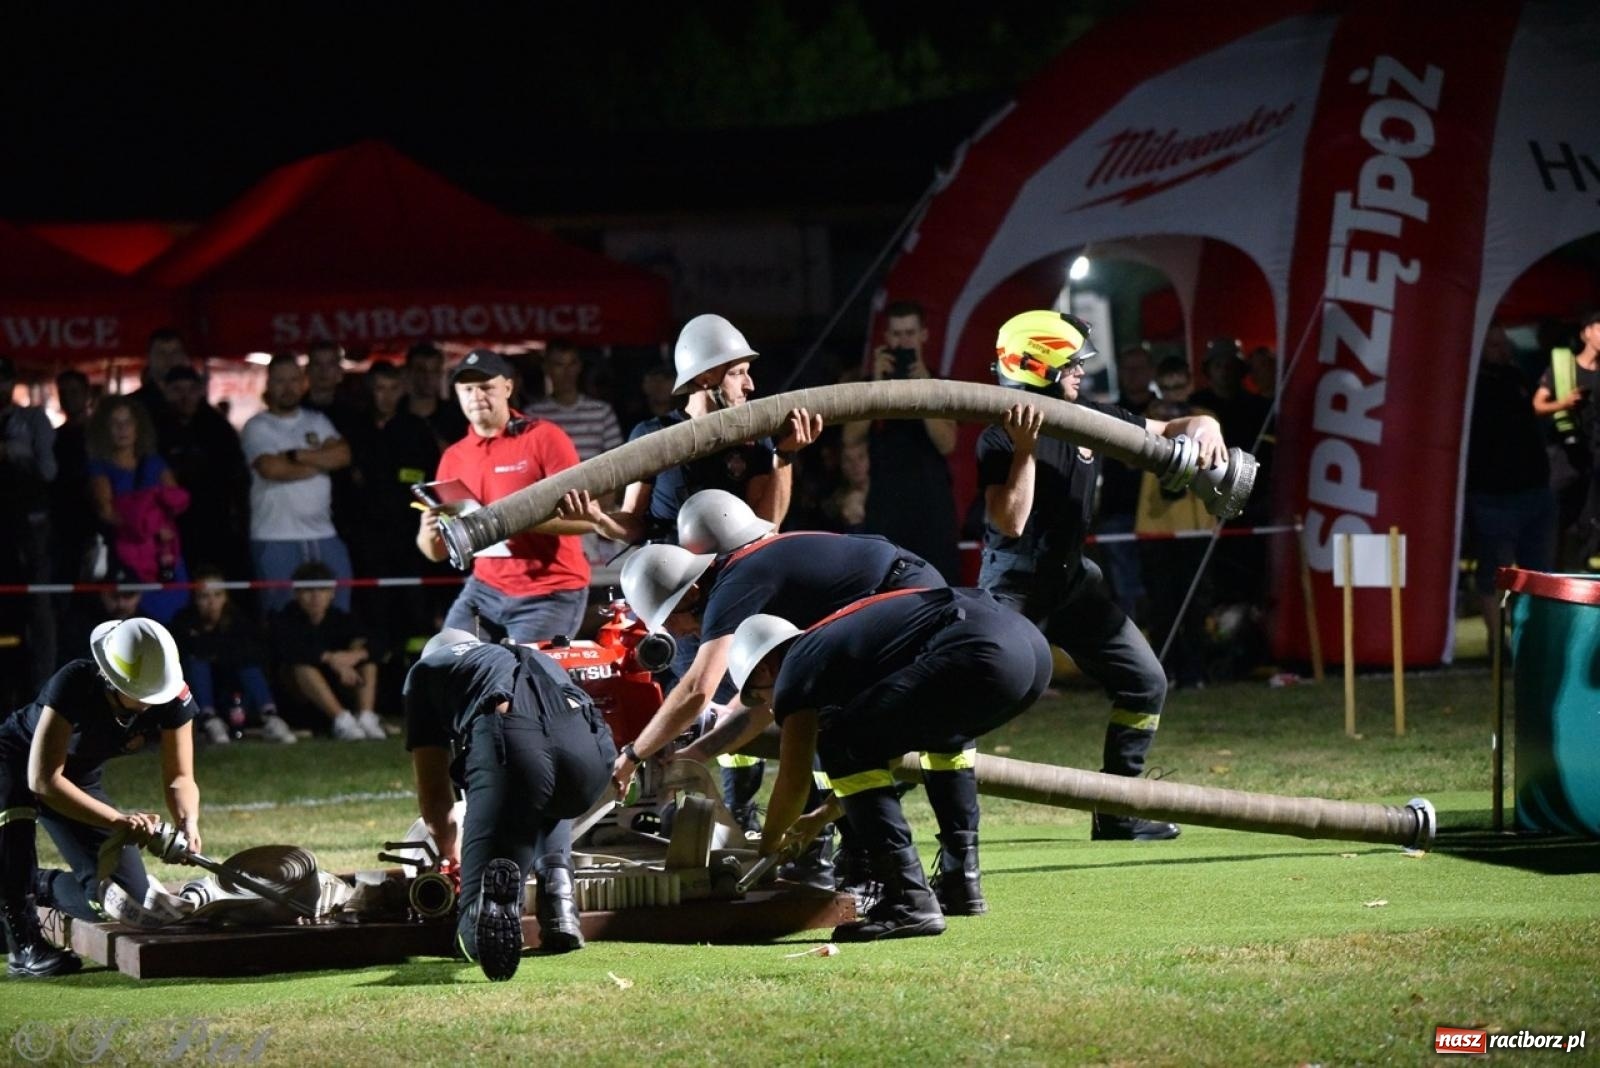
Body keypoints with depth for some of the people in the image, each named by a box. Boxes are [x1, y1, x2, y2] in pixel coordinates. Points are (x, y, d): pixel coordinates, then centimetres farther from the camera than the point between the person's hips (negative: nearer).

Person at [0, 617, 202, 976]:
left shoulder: (173, 698, -24)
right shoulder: (75, 684, -37)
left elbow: (179, 777, -18)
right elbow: (43, 779, -38)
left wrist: (188, 822, -41)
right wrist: (118, 821, -46)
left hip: (80, 780, 5)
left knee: (128, 902, -5)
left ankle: (33, 886, 23)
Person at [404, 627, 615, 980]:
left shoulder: (426, 670, 33)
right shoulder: (539, 659, 45)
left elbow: (434, 795, 34)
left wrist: (452, 855, 54)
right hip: (590, 747, 4)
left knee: (478, 936, 6)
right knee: (548, 808, 42)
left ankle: (496, 886, -28)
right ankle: (557, 883, 14)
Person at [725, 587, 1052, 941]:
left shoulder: (796, 672, 9)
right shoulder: (835, 639, 34)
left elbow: (793, 784, 11)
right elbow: (886, 750, 43)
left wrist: (768, 845, 30)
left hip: (983, 657, -9)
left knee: (842, 746, 2)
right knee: (937, 729, 36)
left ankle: (909, 899, -4)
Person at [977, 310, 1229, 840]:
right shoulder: (1000, 439, -17)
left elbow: (1169, 431, 8)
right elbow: (1010, 523, -27)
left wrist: (1202, 428, -14)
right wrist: (1026, 450, -33)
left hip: (1072, 578, 7)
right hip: (1013, 586, -7)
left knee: (1145, 683, 1)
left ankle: (1116, 809, 11)